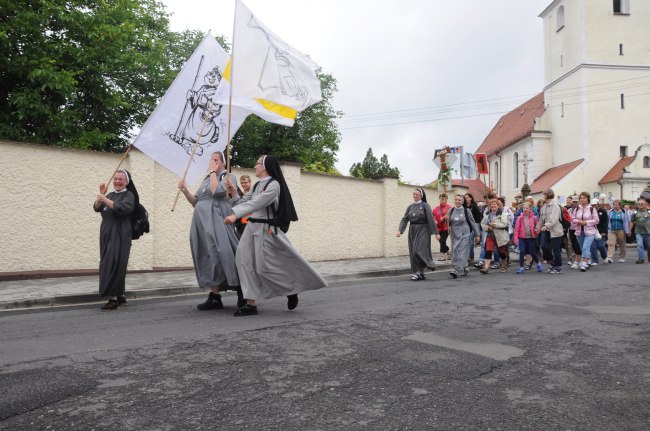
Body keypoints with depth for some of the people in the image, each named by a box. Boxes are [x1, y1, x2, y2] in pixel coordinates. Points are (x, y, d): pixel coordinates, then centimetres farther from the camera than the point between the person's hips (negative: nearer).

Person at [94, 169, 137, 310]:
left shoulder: (129, 195, -2)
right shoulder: (110, 195, 18)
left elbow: (122, 208, -21)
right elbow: (97, 208, 8)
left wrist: (105, 199, -19)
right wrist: (101, 194, -4)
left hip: (120, 236, -7)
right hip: (107, 235, 7)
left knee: (114, 265, -13)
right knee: (108, 265, 8)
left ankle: (113, 298, -11)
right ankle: (120, 297, 16)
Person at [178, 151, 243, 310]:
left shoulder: (228, 177, 5)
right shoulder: (206, 179, 23)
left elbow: (217, 191, -15)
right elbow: (195, 202, 21)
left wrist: (213, 172, -3)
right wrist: (185, 191, 5)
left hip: (217, 219, -7)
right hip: (201, 220, 7)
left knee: (220, 253, -13)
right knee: (208, 257, 4)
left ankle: (240, 288, 1)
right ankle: (214, 296, 8)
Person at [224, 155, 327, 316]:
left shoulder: (274, 184, -11)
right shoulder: (257, 185, 15)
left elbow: (256, 203, -22)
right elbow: (245, 200, 18)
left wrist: (235, 214, -29)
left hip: (266, 229, -8)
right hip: (252, 227, 8)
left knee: (266, 266, -4)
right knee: (247, 262, -2)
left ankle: (291, 290, 20)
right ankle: (251, 303, 1)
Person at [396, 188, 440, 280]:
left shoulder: (425, 206, -4)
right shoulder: (410, 207, 10)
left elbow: (431, 220, -7)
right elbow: (404, 219, 6)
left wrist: (436, 232, -9)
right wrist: (399, 230, -7)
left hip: (423, 230, -5)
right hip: (412, 231, 6)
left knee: (419, 250, -15)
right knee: (413, 252, 4)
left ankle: (419, 272, 3)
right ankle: (419, 273, 13)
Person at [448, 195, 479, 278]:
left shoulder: (466, 211, -3)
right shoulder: (451, 210, 6)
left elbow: (473, 222, 3)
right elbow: (448, 222, 19)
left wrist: (477, 234, 5)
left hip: (464, 234, -4)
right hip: (454, 234, 4)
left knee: (462, 251, -12)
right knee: (454, 251, 5)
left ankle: (456, 270, -17)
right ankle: (464, 268, 21)